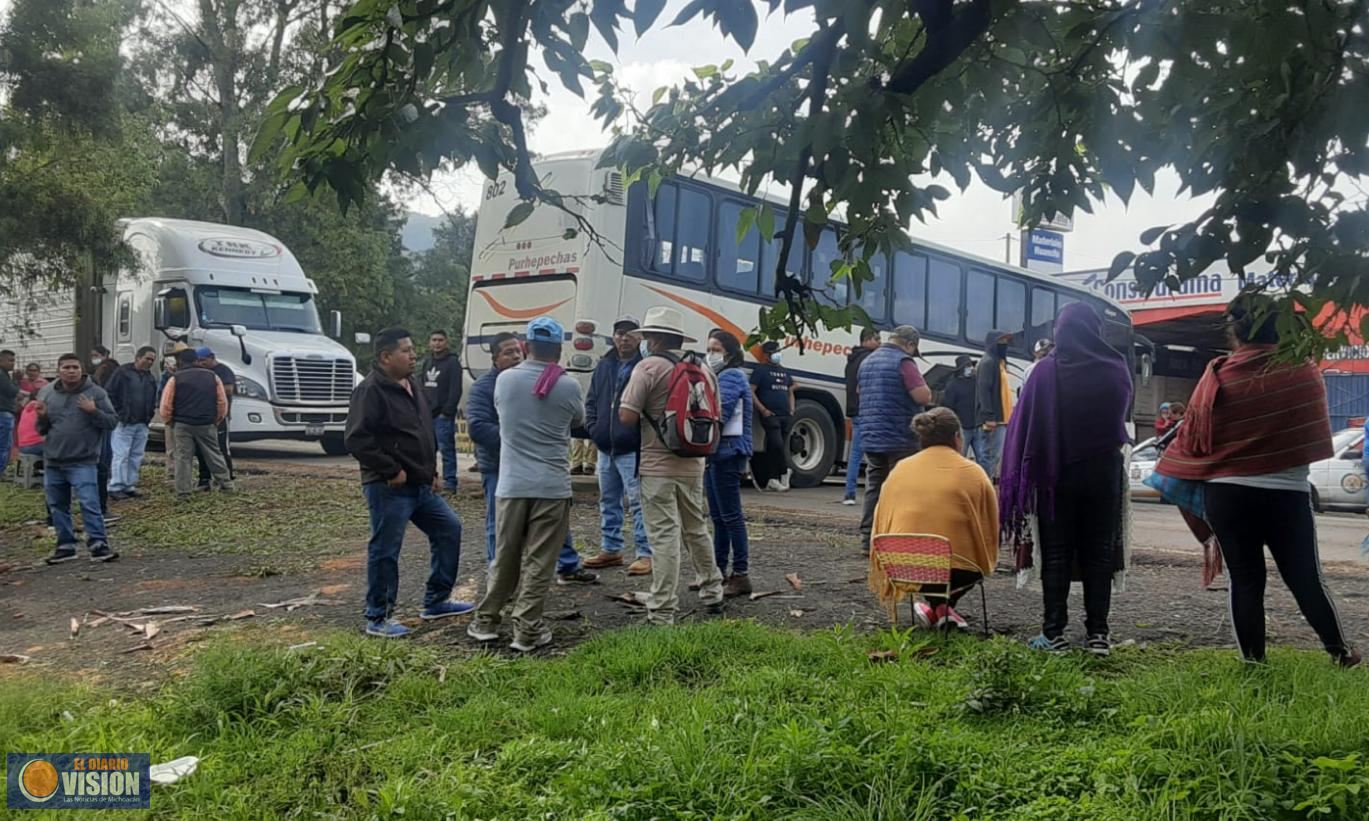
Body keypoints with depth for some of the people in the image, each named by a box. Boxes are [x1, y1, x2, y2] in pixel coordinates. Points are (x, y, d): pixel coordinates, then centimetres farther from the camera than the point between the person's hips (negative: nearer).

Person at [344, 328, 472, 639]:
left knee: (449, 528, 14)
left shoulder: (412, 387, 14)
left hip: (421, 486, 9)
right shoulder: (371, 391, -15)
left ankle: (436, 602, 24)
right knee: (385, 551, -2)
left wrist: (431, 470, 17)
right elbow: (356, 439, -22)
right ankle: (378, 619, 11)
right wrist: (391, 471, -20)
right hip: (389, 488, -9)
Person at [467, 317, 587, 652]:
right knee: (539, 563, 3)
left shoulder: (505, 380, -1)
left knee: (505, 559, 16)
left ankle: (486, 621, 25)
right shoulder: (569, 386, -7)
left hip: (511, 484, 3)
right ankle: (527, 630, 5)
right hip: (552, 486, -3)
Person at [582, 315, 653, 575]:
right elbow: (591, 400, 19)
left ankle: (646, 553, 0)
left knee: (638, 502, -6)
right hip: (605, 448, 8)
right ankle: (610, 549, 27)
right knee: (608, 500, 16)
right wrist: (593, 427, 6)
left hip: (632, 449, -7)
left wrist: (642, 436, -17)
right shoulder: (604, 366, 13)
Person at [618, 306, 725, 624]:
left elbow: (627, 416, -17)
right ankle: (712, 594, 33)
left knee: (664, 536, -4)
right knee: (696, 531, 21)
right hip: (693, 466, 6)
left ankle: (662, 610, 0)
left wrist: (648, 414, 3)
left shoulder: (649, 366, -12)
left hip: (657, 467, -6)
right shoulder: (702, 369, 9)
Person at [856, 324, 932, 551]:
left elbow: (859, 391, 27)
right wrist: (921, 383, 1)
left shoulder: (867, 361, 13)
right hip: (900, 440, -7)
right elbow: (923, 396, -18)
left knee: (874, 488, 11)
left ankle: (868, 539, 12)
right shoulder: (903, 362, -12)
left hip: (871, 439, 7)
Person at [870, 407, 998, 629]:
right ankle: (942, 606, 10)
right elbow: (990, 531, 5)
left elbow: (881, 523, 12)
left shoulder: (899, 470, 6)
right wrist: (985, 564, 23)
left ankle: (938, 605, 14)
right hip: (957, 571, -3)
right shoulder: (973, 473, -1)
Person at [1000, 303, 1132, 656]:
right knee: (1099, 553, 8)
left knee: (1056, 554, 4)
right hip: (1104, 474, 2)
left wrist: (1020, 476, -1)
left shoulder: (1046, 371, -9)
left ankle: (1054, 633, 3)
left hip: (1057, 473, -2)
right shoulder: (1116, 370, -2)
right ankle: (1098, 633, 8)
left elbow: (1024, 425, -9)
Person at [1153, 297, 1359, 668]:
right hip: (1287, 494, 1)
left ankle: (1253, 659, 9)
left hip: (1227, 494, 0)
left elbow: (1195, 436, -1)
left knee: (1245, 580, 7)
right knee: (1306, 578, 12)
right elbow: (1315, 431, 12)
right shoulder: (1304, 372, -3)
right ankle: (1340, 651, 17)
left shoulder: (1219, 376, -8)